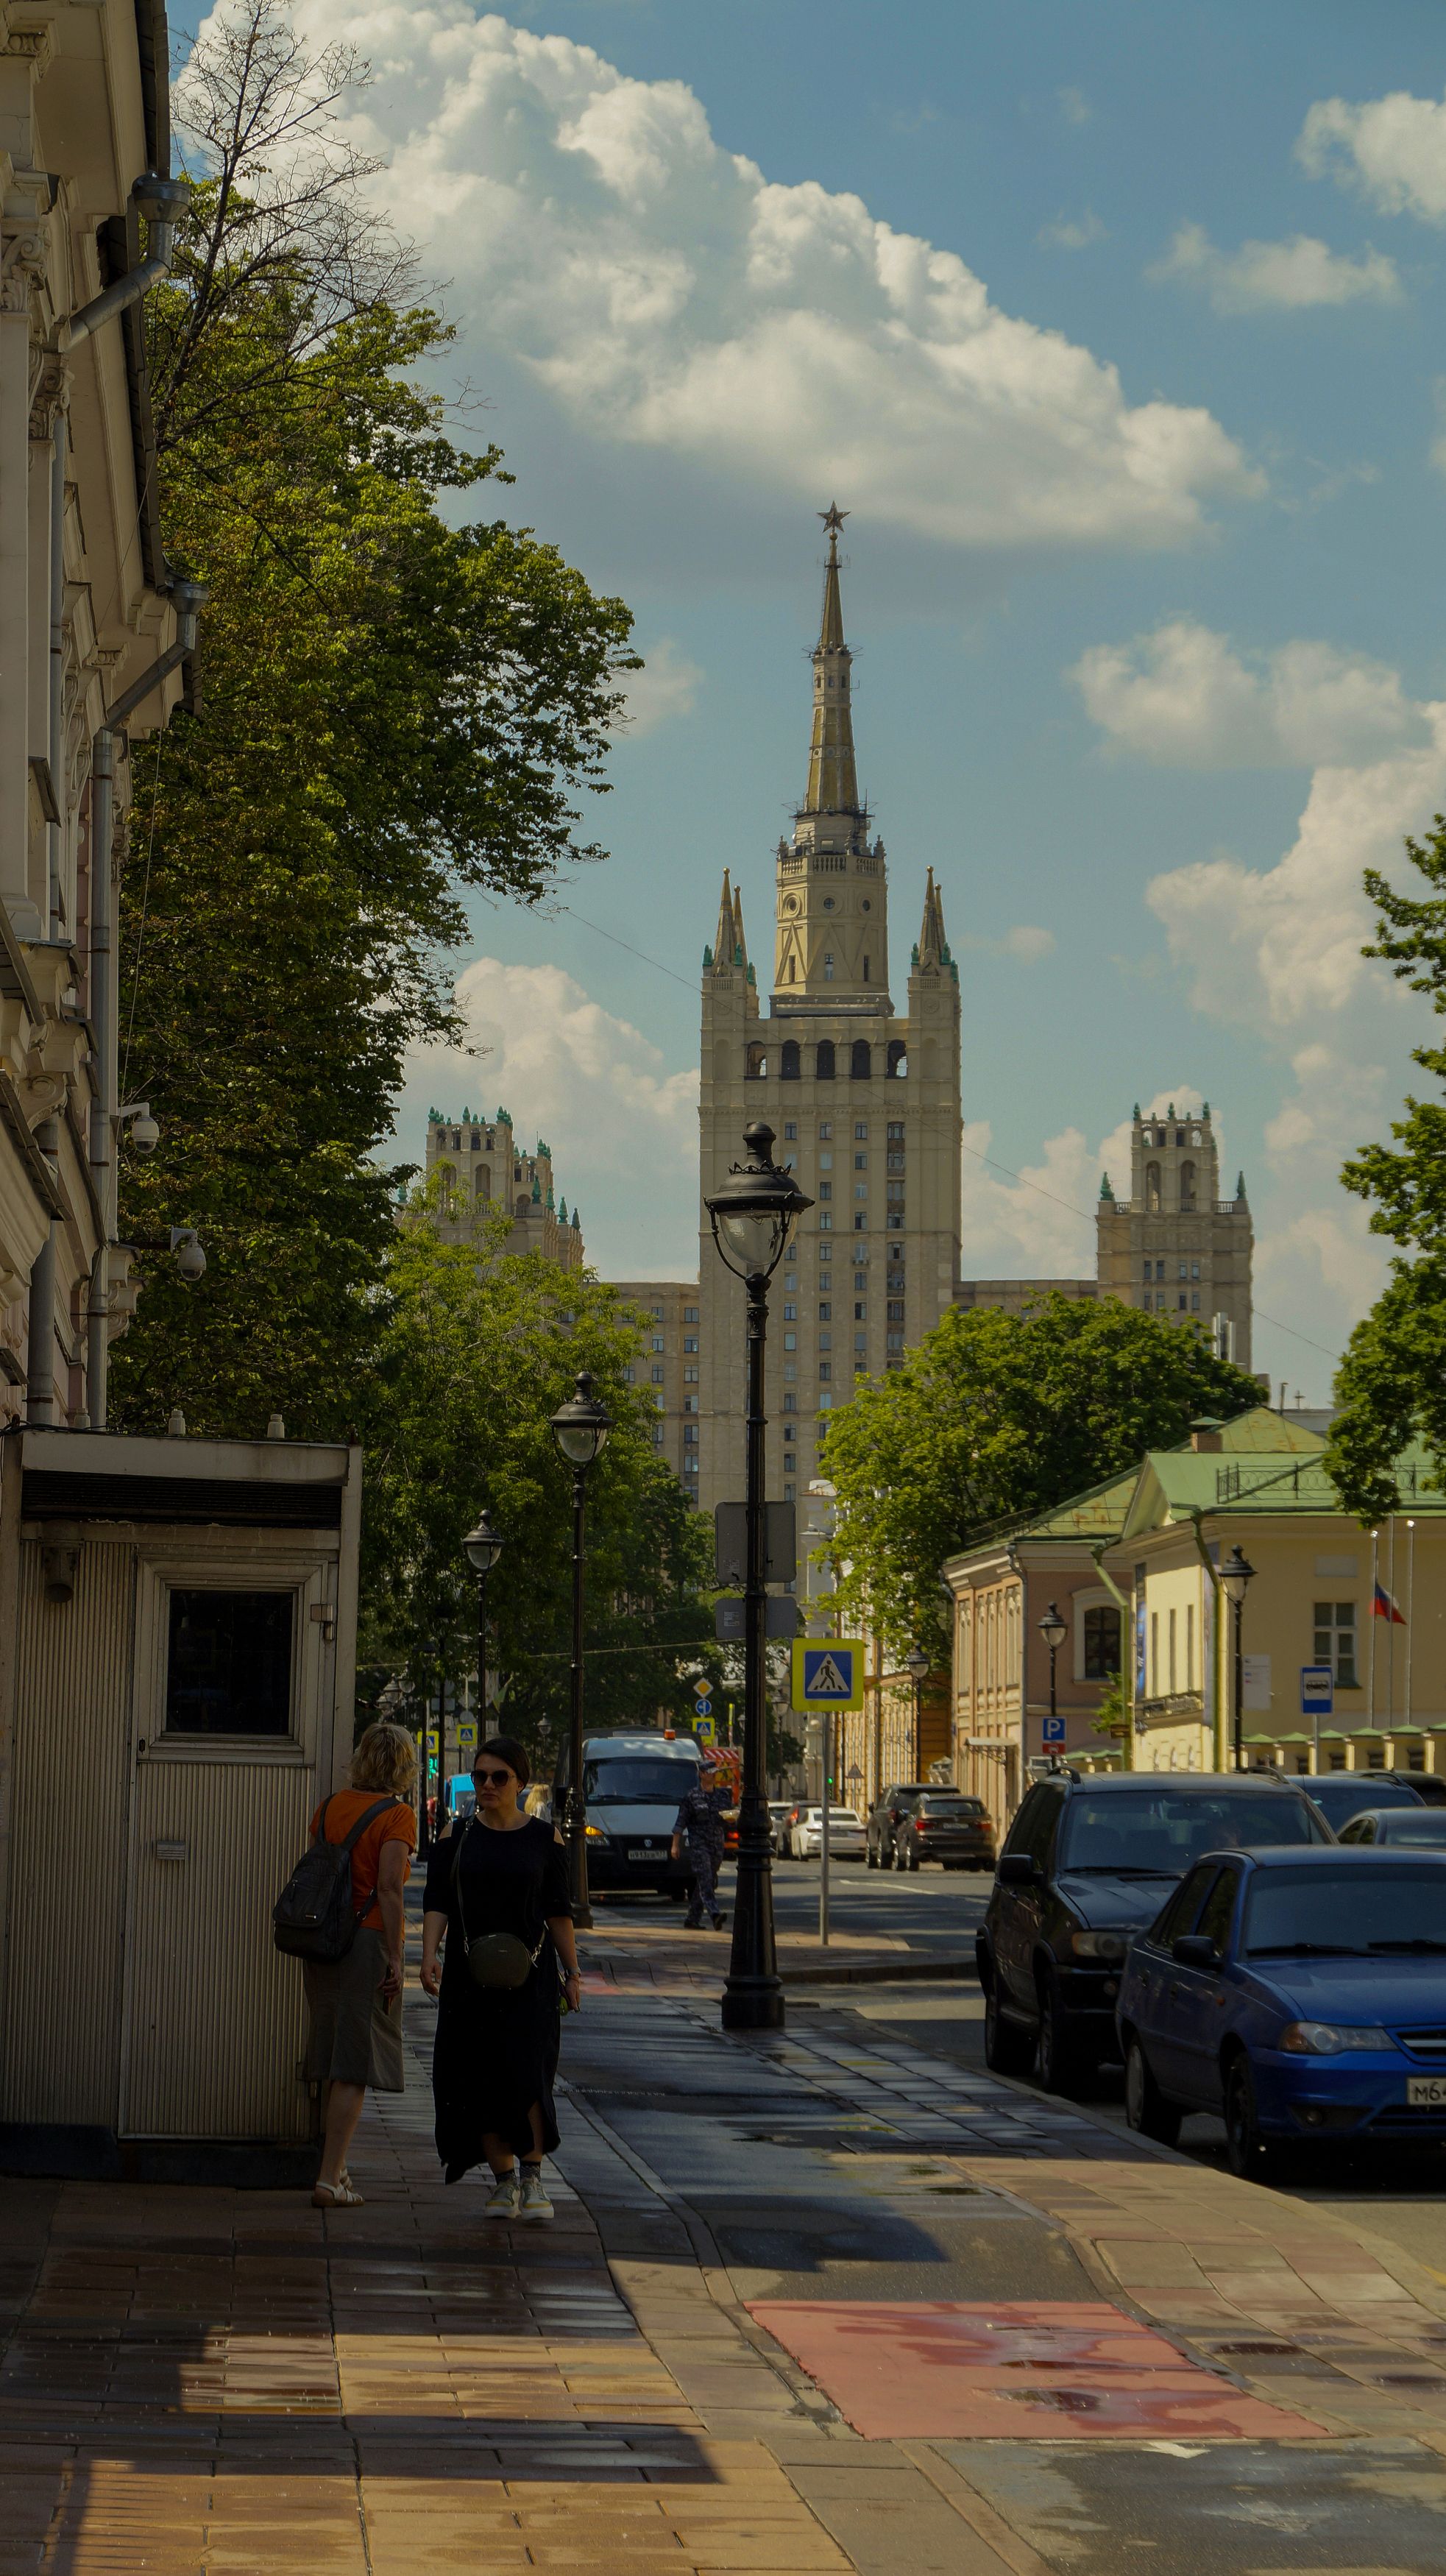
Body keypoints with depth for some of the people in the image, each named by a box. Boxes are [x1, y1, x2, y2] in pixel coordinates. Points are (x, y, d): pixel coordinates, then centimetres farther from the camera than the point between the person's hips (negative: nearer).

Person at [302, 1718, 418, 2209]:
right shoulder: (397, 1814, -8)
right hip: (368, 1941, -6)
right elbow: (388, 1887, -16)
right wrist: (394, 1957, -14)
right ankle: (330, 2178, -9)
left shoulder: (331, 1806, 9)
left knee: (333, 2062, 16)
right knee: (355, 2064, -4)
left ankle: (335, 2168, 24)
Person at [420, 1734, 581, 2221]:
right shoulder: (455, 1837, 6)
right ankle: (503, 2180, 9)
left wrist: (572, 1973, 6)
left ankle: (533, 2178, -4)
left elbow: (558, 1911, 8)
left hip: (529, 1973, -2)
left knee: (526, 2070, -14)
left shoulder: (544, 1839, 4)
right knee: (479, 2078, -1)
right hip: (469, 1976, 2)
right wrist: (430, 1955, -14)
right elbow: (436, 1904, 1)